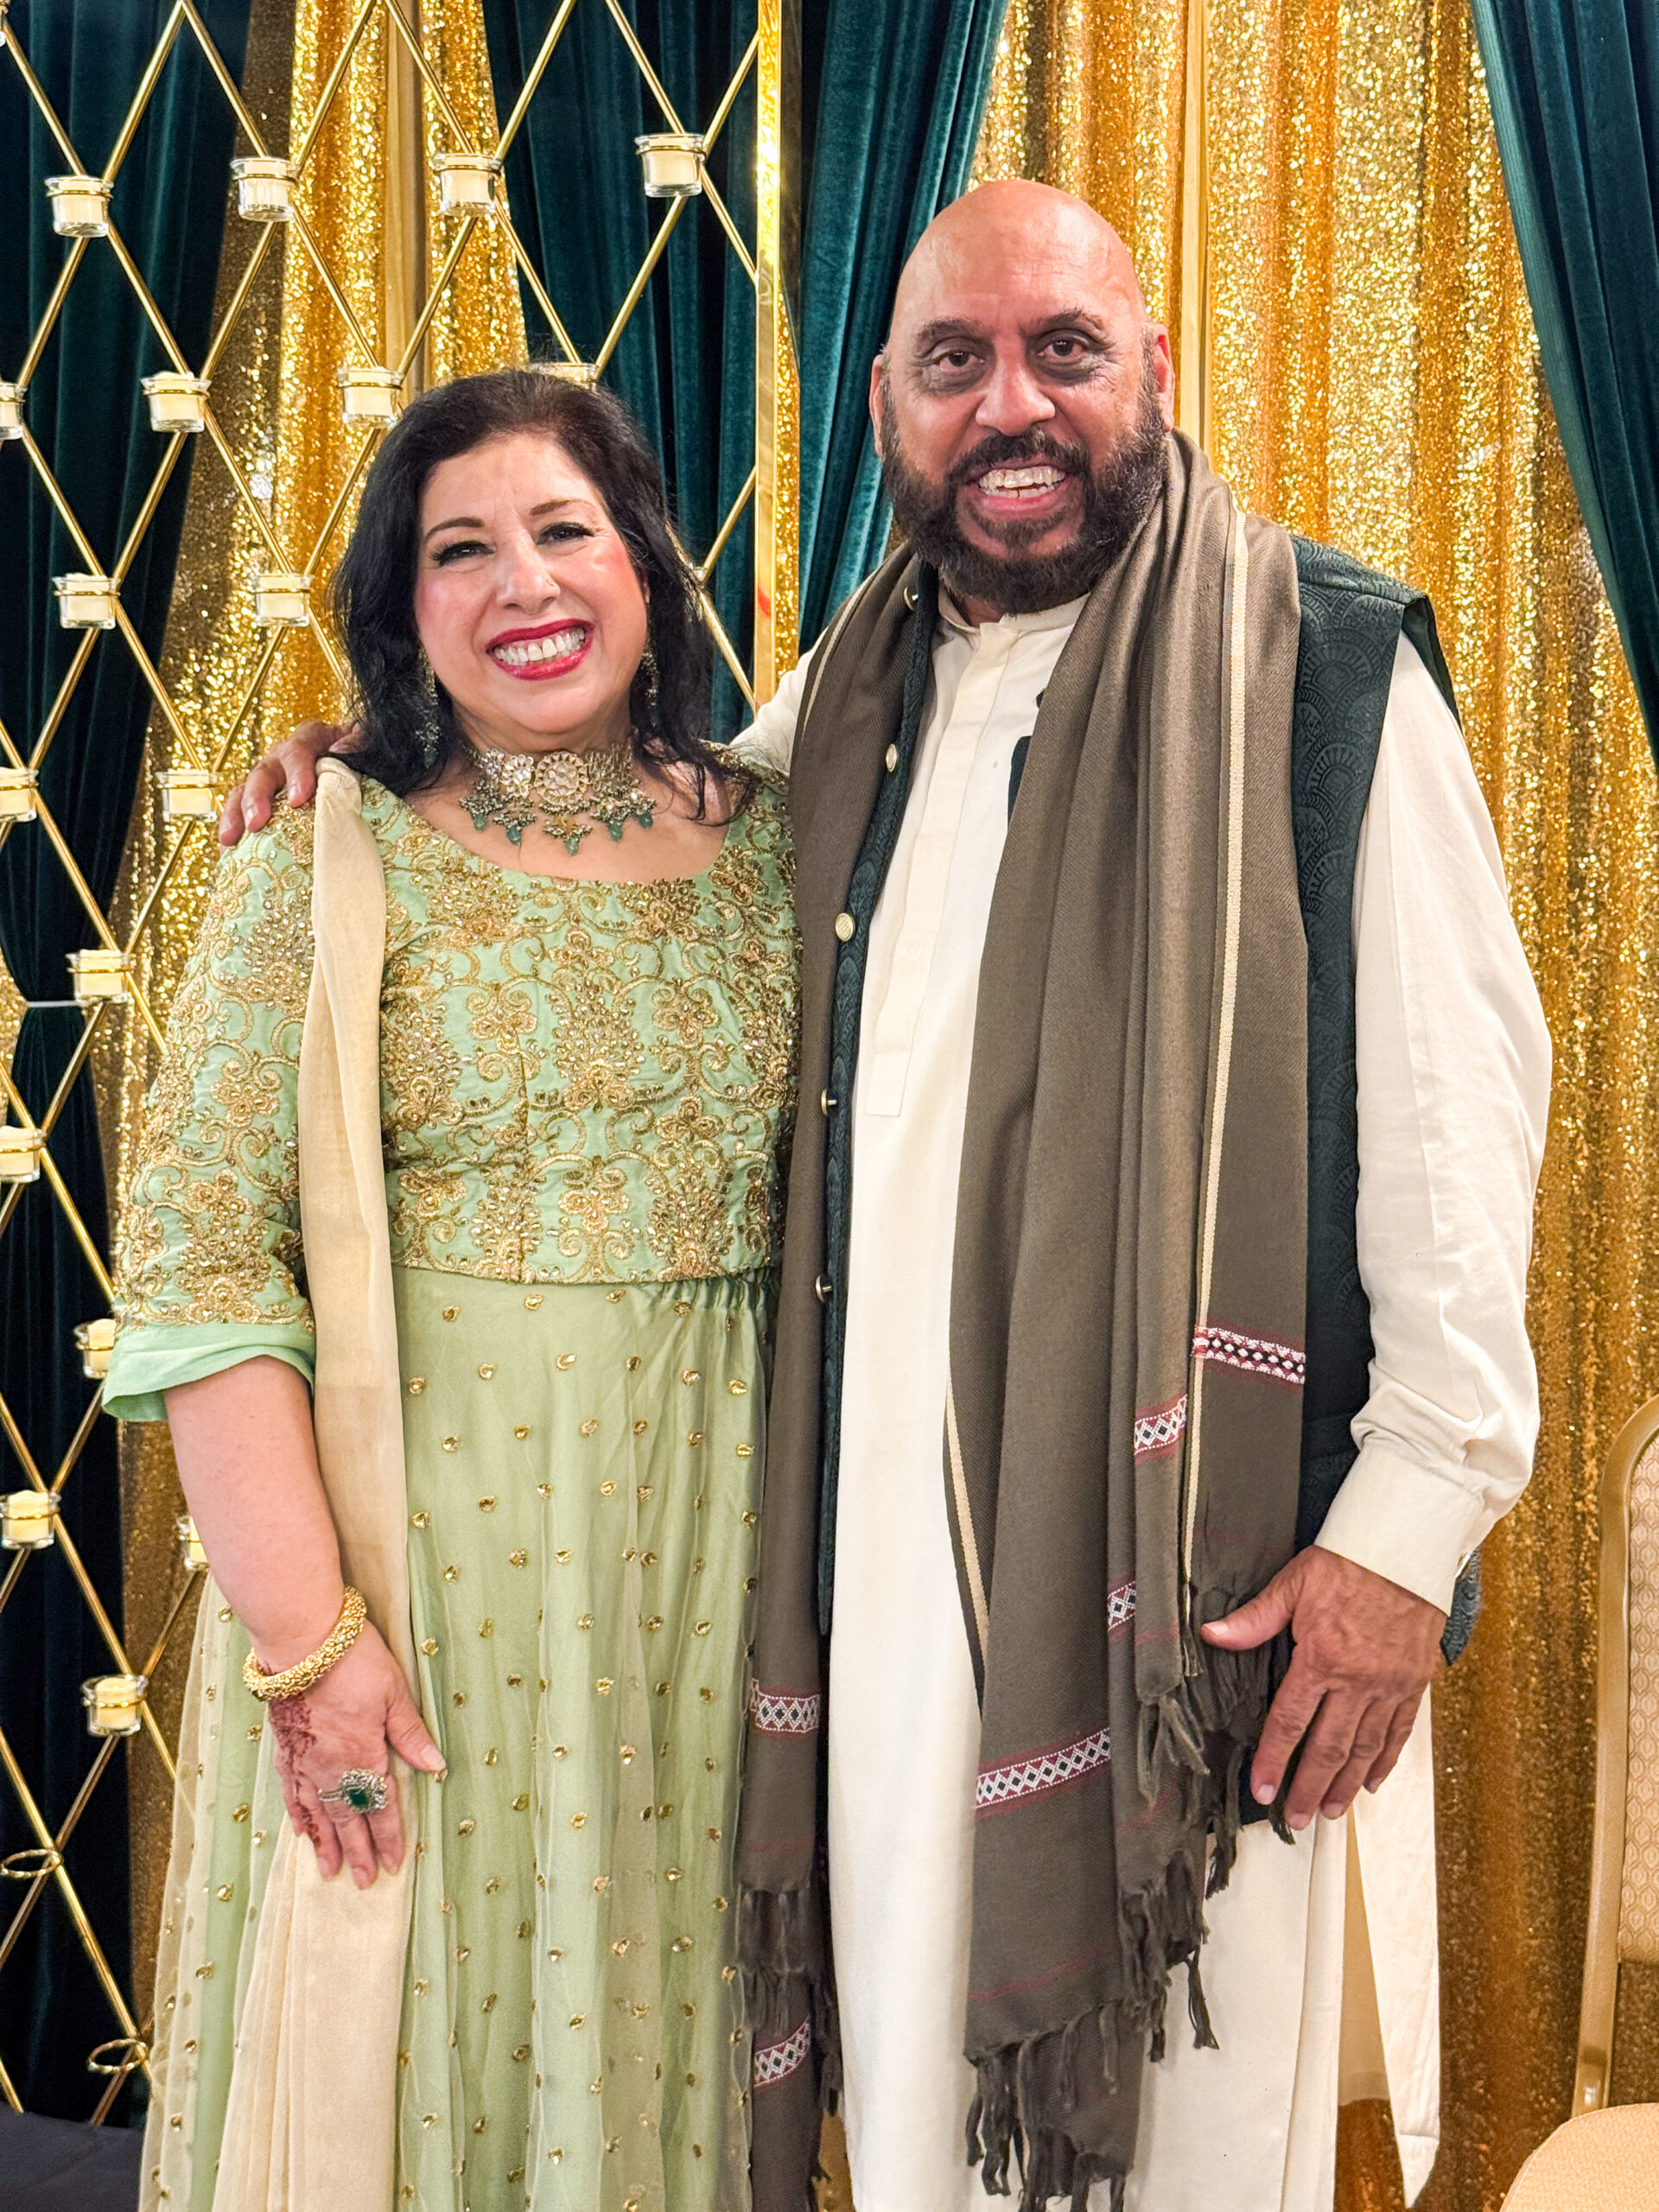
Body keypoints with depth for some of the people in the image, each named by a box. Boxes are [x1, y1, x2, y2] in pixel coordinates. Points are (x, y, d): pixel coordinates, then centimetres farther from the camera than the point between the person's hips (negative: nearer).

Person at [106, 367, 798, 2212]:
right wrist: (306, 1632, -15)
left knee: (659, 2017, 16)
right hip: (422, 1544, -2)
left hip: (706, 1553, 3)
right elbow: (198, 1267, -9)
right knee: (400, 2054, 10)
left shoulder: (772, 843, 4)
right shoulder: (324, 873, -5)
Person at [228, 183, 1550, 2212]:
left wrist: (1419, 1508, -13)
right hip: (889, 1538, 5)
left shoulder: (1325, 675, -5)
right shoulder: (843, 707, 11)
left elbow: (1458, 1101, -9)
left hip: (1208, 1553, -4)